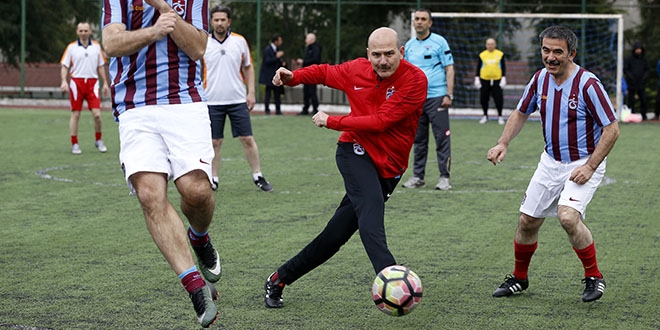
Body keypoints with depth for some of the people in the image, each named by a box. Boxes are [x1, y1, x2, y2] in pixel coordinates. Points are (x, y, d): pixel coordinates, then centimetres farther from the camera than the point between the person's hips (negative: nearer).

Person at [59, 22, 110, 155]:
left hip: (92, 82, 1)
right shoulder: (71, 47, 4)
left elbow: (101, 66, 16)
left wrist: (105, 83, 12)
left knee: (97, 114, -8)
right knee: (75, 115, 0)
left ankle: (98, 140, 11)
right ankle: (74, 144, 7)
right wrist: (64, 81, -10)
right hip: (76, 82, -1)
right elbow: (64, 66, 4)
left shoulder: (96, 46, 10)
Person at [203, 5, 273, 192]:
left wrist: (251, 92, 4)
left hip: (237, 100, 1)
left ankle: (258, 176, 9)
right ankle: (213, 179, 12)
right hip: (212, 101, -1)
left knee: (247, 139, 0)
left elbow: (248, 68, 11)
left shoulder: (240, 41, 3)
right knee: (214, 142, 1)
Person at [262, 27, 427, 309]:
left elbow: (381, 121, -19)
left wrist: (331, 122, -13)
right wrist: (293, 77, 4)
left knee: (336, 235, 2)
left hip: (388, 167, 0)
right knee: (371, 213, -30)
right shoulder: (356, 70, -1)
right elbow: (324, 72, 22)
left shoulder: (415, 80, -14)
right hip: (355, 151, 0)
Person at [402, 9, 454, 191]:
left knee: (442, 138, -5)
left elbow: (449, 69, -3)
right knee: (418, 140, 9)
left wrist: (449, 95, -11)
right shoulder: (409, 45, 13)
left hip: (436, 97, -5)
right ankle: (418, 177, 15)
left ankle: (444, 177, -2)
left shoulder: (439, 42, -1)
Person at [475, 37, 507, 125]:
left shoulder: (500, 54, 5)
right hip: (484, 80, 1)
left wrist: (503, 78, -1)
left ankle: (500, 116, 8)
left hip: (497, 80, -1)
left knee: (498, 98, -4)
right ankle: (485, 116, 17)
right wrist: (477, 78, 2)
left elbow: (503, 67, 7)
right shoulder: (482, 55, 6)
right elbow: (478, 67, 9)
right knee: (484, 99, 2)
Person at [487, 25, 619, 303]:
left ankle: (594, 277, -7)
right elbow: (521, 113, 13)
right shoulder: (540, 79, -2)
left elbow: (612, 129, -17)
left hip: (583, 164, -6)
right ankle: (519, 278, 30)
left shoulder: (588, 84, -21)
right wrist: (502, 144, -2)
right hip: (551, 162, 6)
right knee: (527, 221, 7)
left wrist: (590, 167, -22)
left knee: (568, 216, -27)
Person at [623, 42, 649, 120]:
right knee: (631, 101, -1)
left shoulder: (644, 59, 11)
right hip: (632, 84, -3)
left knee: (643, 100, -1)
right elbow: (625, 70, -2)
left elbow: (647, 69, 16)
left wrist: (644, 77, -1)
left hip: (641, 84, 3)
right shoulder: (629, 59, -1)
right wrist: (631, 78, -11)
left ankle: (643, 116, 6)